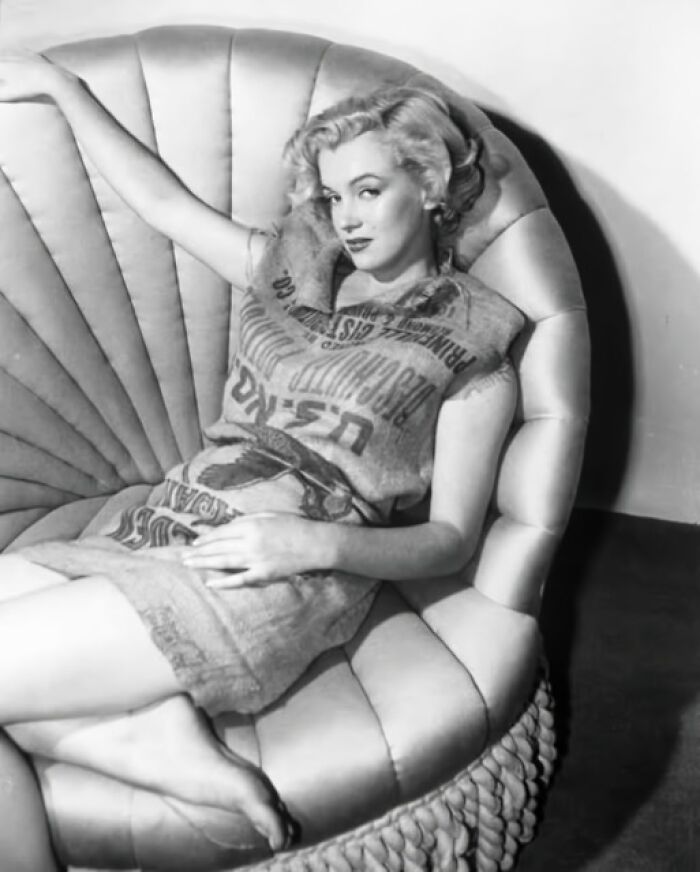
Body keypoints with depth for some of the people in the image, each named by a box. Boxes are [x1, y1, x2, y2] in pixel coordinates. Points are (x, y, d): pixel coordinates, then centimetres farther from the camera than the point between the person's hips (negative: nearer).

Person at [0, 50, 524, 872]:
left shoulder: (471, 348, 3)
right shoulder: (292, 270, 18)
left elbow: (451, 538, -1)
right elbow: (162, 200, 25)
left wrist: (318, 541, -19)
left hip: (272, 581, -7)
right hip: (160, 524, 8)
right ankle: (160, 734, -18)